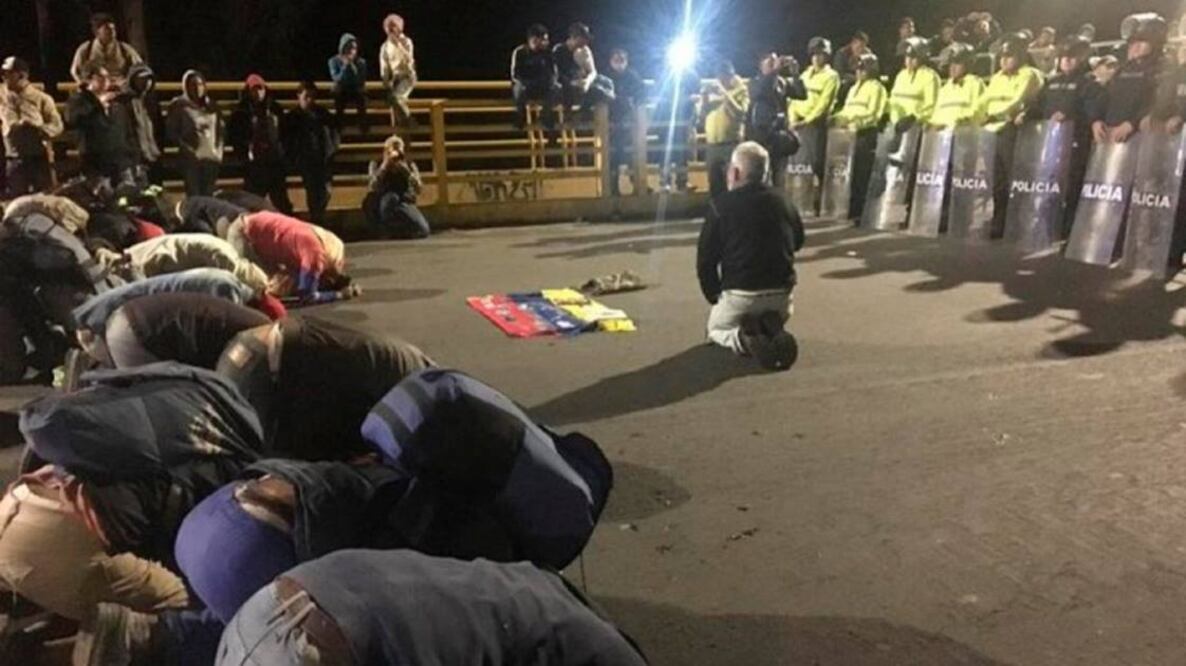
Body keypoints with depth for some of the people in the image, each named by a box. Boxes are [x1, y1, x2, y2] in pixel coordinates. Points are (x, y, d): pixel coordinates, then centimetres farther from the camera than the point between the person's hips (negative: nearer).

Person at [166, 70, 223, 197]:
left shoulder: (211, 106, 15)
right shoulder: (179, 105, 2)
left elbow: (221, 129, 19)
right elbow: (171, 131, 0)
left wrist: (219, 148, 7)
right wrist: (186, 145, -10)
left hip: (212, 157, 4)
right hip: (191, 157, -4)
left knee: (209, 195, 8)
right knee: (194, 196, -8)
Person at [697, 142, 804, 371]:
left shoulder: (722, 205, -9)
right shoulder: (784, 204, 3)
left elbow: (705, 259, -5)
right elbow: (797, 242, 19)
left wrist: (713, 296, 8)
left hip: (739, 294, -3)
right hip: (780, 296, 3)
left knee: (716, 328, 27)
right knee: (773, 324, 35)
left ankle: (741, 337, -9)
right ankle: (772, 331, -4)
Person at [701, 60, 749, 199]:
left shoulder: (741, 89, -1)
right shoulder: (712, 89, 15)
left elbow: (739, 113, -16)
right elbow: (702, 113, 10)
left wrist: (724, 93, -18)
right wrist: (705, 95, -4)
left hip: (731, 143, -5)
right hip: (712, 144, 5)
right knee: (714, 185, 9)